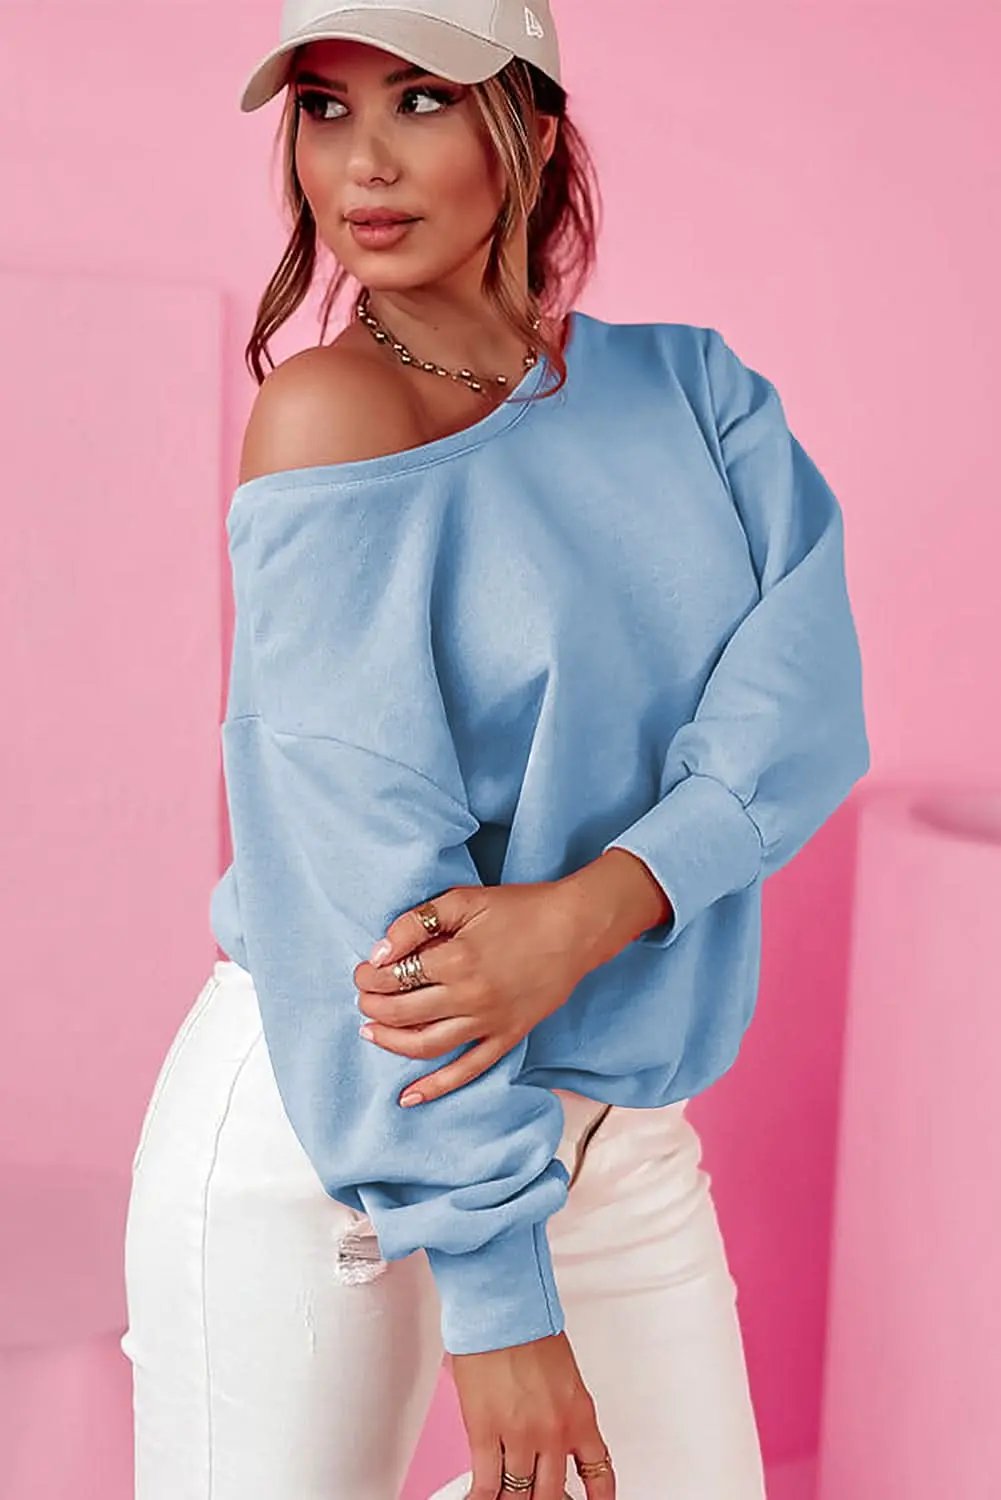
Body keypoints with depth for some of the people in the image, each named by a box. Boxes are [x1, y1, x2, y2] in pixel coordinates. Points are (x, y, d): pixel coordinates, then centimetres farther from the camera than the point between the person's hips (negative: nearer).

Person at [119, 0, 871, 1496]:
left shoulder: (692, 384, 5)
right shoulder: (331, 406, -12)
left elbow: (808, 693, -8)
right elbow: (363, 853, -19)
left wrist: (586, 913, -26)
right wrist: (496, 1291, -21)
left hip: (620, 1121, 5)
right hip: (320, 1118, -5)